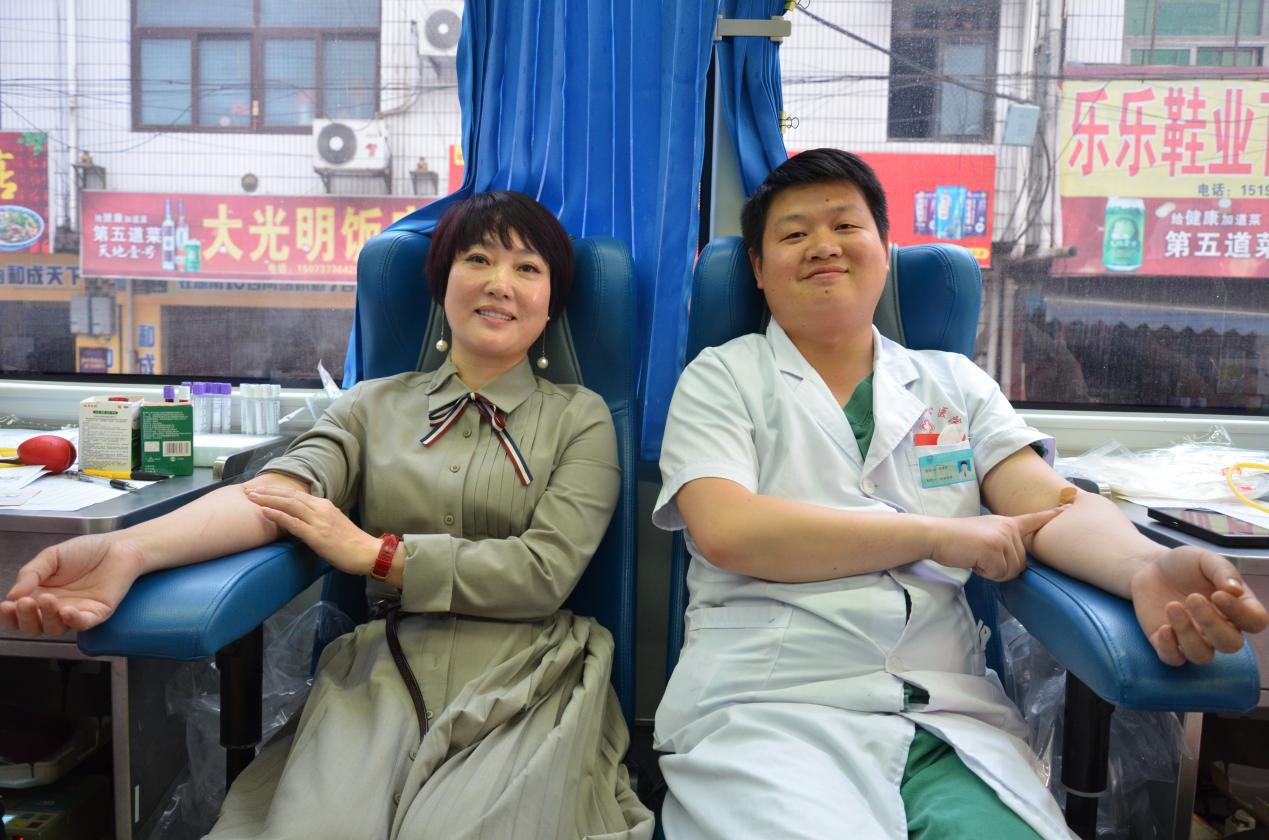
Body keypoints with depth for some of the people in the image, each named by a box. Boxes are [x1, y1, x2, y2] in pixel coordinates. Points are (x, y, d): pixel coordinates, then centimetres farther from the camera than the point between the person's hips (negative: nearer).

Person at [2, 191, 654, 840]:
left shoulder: (579, 417, 8)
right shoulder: (374, 404, 13)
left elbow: (545, 571, -3)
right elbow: (277, 489, -4)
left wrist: (373, 553, -7)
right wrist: (131, 549, -24)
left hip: (523, 686, -1)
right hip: (382, 673, 2)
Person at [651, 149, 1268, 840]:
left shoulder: (955, 383, 17)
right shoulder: (720, 379, 7)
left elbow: (1050, 503, 5)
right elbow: (726, 531, -9)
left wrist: (1146, 569, -19)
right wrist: (939, 535, -8)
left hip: (948, 712, 3)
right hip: (767, 706, -2)